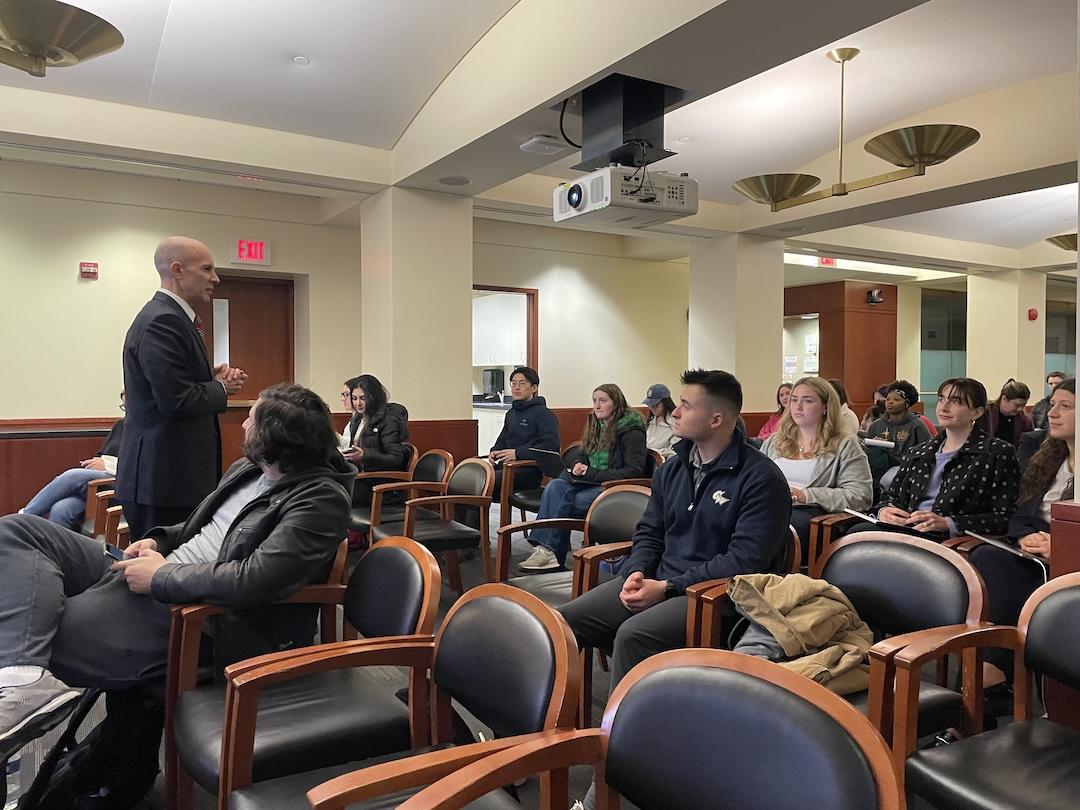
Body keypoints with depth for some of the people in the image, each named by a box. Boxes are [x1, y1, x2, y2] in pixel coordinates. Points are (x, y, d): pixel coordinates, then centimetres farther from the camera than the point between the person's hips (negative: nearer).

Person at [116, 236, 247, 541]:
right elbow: (176, 400, -23)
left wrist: (213, 377, 3)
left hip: (175, 477, 10)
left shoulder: (171, 317, 16)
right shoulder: (161, 321, -16)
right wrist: (221, 387, -7)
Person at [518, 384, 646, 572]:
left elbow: (634, 471, -16)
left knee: (564, 502, -27)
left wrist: (592, 473, -20)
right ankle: (546, 550, -31)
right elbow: (576, 453, 23)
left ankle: (550, 551, -18)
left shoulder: (632, 431, -8)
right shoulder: (596, 425, 16)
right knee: (555, 487, -22)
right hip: (590, 483, 7)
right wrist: (578, 463, -4)